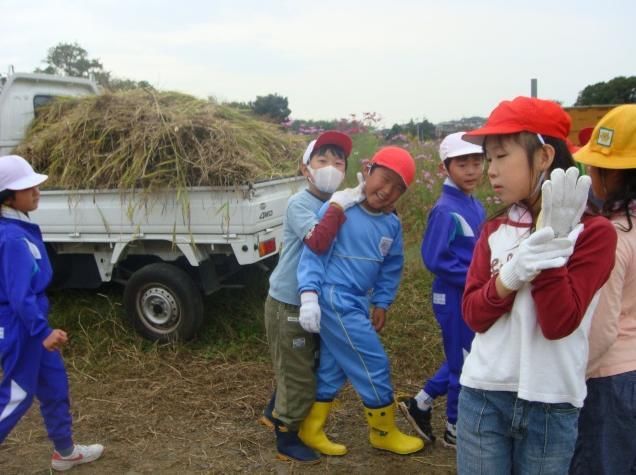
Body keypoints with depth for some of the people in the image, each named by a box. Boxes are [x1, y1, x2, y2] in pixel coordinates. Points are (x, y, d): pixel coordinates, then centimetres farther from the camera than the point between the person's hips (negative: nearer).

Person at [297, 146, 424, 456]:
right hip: (334, 300, -8)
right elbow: (313, 251, -17)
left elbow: (391, 268, 16)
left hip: (356, 303, 8)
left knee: (333, 368, 17)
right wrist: (309, 294, -24)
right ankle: (384, 433, 21)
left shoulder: (392, 225, 6)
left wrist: (381, 303, 14)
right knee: (375, 366, 0)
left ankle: (312, 431, 33)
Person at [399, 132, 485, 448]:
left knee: (464, 359, 20)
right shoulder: (445, 210, -19)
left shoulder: (476, 206, 6)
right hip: (455, 298, -8)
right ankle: (455, 430, 27)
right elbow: (435, 259, -23)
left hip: (473, 296, 8)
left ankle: (420, 405, 34)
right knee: (464, 363, 7)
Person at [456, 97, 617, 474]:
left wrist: (553, 241, -24)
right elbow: (473, 315, -4)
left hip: (551, 405, -3)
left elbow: (559, 324, -17)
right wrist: (510, 276, -22)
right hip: (483, 396, 3)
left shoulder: (594, 231, -9)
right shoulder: (494, 230, 4)